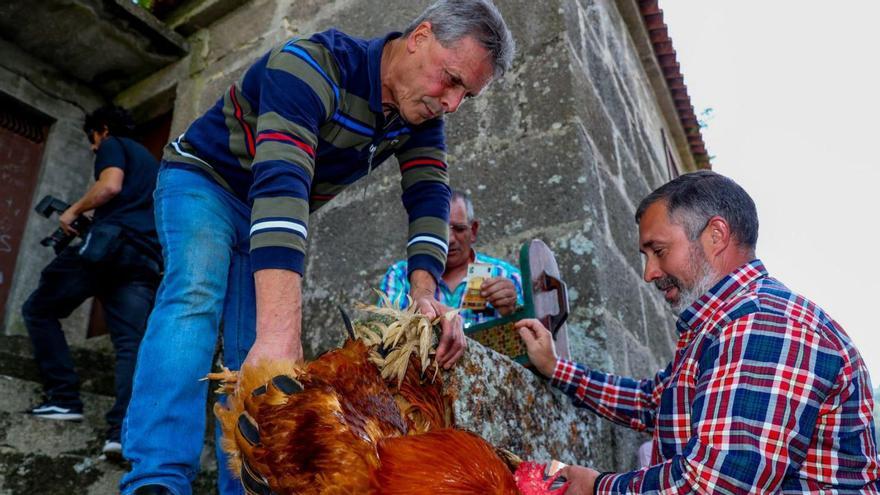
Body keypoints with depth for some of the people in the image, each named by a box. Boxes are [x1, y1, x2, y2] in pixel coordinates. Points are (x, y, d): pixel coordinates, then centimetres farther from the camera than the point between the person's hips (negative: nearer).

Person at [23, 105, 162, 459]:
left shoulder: (113, 145, 12)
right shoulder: (151, 162, 35)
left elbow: (110, 186, -8)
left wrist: (74, 211, 6)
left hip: (111, 241, -6)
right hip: (146, 258, 6)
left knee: (39, 310, 12)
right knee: (132, 344, -7)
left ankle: (64, 399, 2)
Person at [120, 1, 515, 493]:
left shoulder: (422, 114, -10)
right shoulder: (313, 65, -33)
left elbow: (429, 198, -19)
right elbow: (279, 182, -47)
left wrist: (424, 294, -39)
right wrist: (281, 332, -58)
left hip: (276, 217, 6)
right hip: (203, 181, -5)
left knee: (254, 364, -2)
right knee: (197, 291, -34)